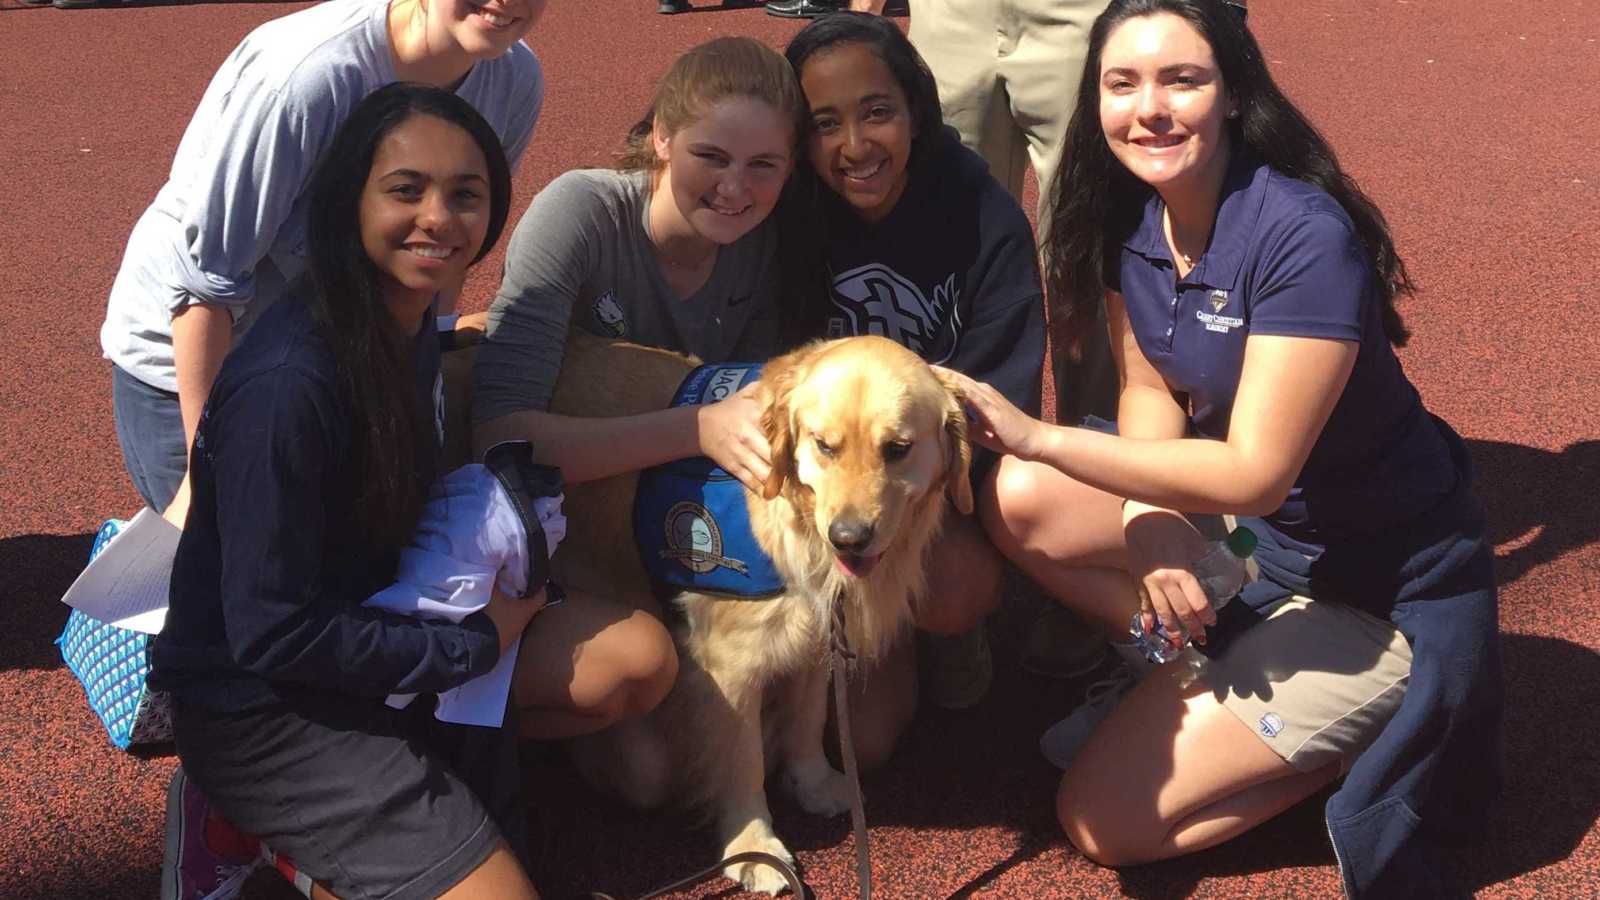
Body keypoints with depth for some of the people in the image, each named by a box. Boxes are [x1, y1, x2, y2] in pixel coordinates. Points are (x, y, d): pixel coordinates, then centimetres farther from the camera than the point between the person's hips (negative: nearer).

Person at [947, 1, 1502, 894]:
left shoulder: (1305, 240, -28)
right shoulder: (1128, 217, -6)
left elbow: (1254, 475, -29)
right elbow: (1151, 386, 4)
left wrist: (1038, 436, -29)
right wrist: (1154, 518, -16)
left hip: (1381, 584, -7)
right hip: (1246, 527, 8)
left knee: (1104, 818, -8)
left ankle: (1358, 736, 6)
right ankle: (1209, 678, 3)